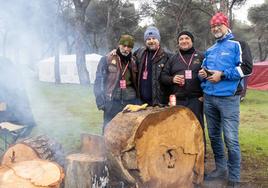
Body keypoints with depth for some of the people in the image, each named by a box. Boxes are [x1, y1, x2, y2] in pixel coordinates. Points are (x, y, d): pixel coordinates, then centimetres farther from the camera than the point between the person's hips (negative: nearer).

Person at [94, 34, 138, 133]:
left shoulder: (133, 62, 10)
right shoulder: (106, 59, -1)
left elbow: (136, 82, 15)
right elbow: (98, 81, -3)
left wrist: (138, 101, 8)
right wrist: (100, 101, -10)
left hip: (130, 102, 4)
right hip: (112, 102, -3)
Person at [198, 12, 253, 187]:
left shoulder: (238, 45, 0)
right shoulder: (210, 50, 19)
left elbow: (246, 68, -11)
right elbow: (204, 68, 28)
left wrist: (222, 74, -16)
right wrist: (202, 73, 4)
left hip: (228, 99, -7)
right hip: (209, 98, 7)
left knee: (231, 140, -7)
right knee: (214, 136, 13)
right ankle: (221, 167, 29)